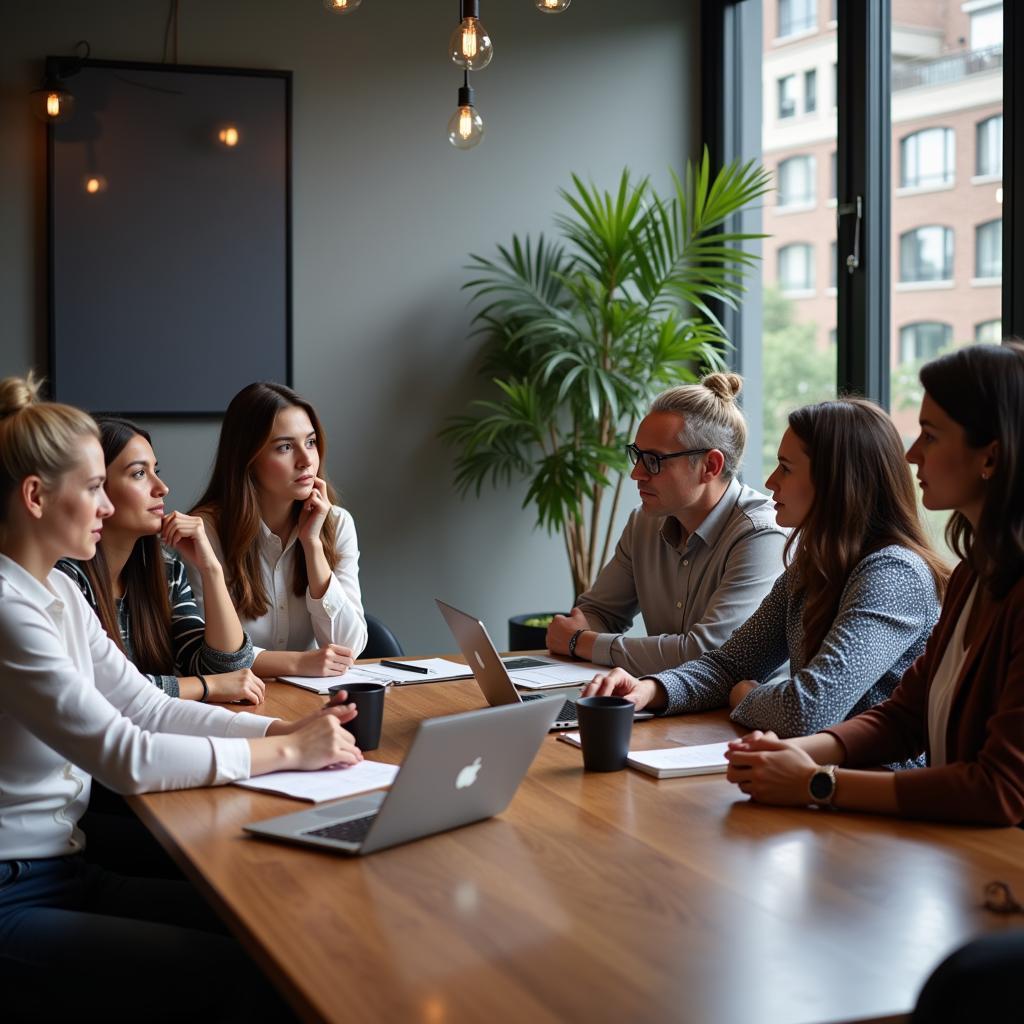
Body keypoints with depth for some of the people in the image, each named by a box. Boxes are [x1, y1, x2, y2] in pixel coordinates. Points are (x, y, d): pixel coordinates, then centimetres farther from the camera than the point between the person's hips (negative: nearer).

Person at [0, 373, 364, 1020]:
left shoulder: (60, 592, 11)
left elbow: (147, 707, 8)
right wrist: (287, 752, -16)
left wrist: (284, 728, -5)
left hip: (69, 873, 9)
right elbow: (126, 758, -24)